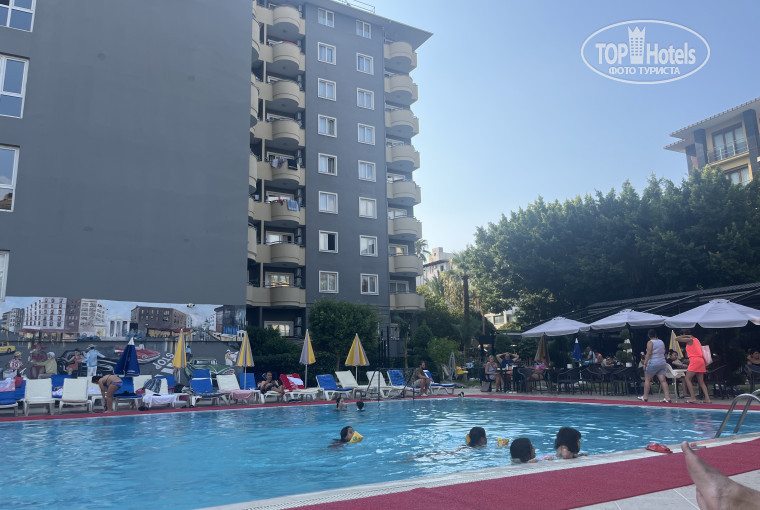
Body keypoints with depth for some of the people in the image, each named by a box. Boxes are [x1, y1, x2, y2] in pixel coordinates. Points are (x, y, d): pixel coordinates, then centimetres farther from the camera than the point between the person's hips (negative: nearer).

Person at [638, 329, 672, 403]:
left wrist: (645, 363, -14)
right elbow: (663, 352, 20)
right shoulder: (661, 342, 11)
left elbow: (648, 354, -15)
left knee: (647, 379, 4)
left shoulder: (650, 342, -9)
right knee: (663, 380, 0)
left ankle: (645, 397, 5)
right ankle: (667, 397, -8)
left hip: (653, 363, -6)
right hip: (662, 363, 6)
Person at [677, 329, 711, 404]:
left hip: (694, 360, -9)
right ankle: (707, 398, 5)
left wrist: (686, 336, 2)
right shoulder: (696, 340, 20)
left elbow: (677, 338, -7)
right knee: (701, 381, 11)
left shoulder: (690, 340, -4)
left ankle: (693, 398, -12)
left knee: (687, 379, -5)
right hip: (701, 360, 9)